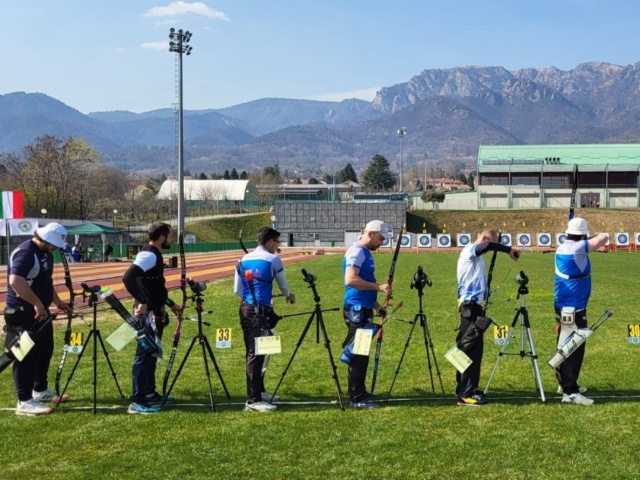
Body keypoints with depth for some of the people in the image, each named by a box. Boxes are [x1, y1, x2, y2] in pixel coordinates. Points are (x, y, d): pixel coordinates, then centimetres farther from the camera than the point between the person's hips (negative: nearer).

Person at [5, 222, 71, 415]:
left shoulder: (45, 253, 12)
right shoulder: (25, 253, -20)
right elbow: (15, 281, -33)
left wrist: (57, 302, 21)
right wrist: (36, 303, -30)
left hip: (40, 311, 10)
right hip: (23, 313, -10)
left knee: (45, 351, 18)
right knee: (26, 355, -7)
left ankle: (40, 390, 33)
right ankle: (24, 402, -3)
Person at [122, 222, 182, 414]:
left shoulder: (154, 255, 14)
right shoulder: (149, 255, -17)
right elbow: (128, 278, -31)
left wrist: (170, 303, 26)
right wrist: (141, 302, -29)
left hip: (154, 313, 10)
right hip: (147, 314, -10)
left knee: (151, 354, 17)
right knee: (144, 355, -8)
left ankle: (149, 393, 27)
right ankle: (137, 401, -6)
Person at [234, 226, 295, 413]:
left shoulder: (244, 260, 12)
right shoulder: (273, 259, -4)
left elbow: (237, 290, 12)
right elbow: (282, 284, 11)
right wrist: (288, 295, 32)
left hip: (245, 308, 7)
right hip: (260, 311, -7)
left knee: (251, 352, 15)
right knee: (256, 353, -8)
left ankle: (259, 391, 26)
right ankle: (253, 400, -8)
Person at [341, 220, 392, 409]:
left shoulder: (365, 252, 18)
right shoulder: (356, 251, -13)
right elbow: (351, 279, -26)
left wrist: (376, 305, 20)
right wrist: (378, 286, -23)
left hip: (364, 309, 10)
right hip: (357, 310, -10)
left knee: (360, 354, 14)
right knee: (358, 354, -7)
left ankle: (359, 393, 20)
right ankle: (357, 398, -3)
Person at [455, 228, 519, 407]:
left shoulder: (476, 256, 20)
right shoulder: (470, 250, -10)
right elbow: (488, 245, -30)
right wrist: (508, 249, -20)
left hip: (475, 306, 10)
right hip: (471, 307, -10)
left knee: (471, 349, 13)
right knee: (471, 349, -11)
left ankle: (465, 388, 21)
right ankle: (465, 394, -11)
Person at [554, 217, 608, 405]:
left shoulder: (562, 248, 7)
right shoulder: (577, 248, -18)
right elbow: (603, 239, -19)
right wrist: (598, 237, 0)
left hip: (563, 305, 9)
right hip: (573, 308, -9)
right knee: (574, 348, -8)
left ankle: (565, 383, 28)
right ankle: (570, 392, -9)